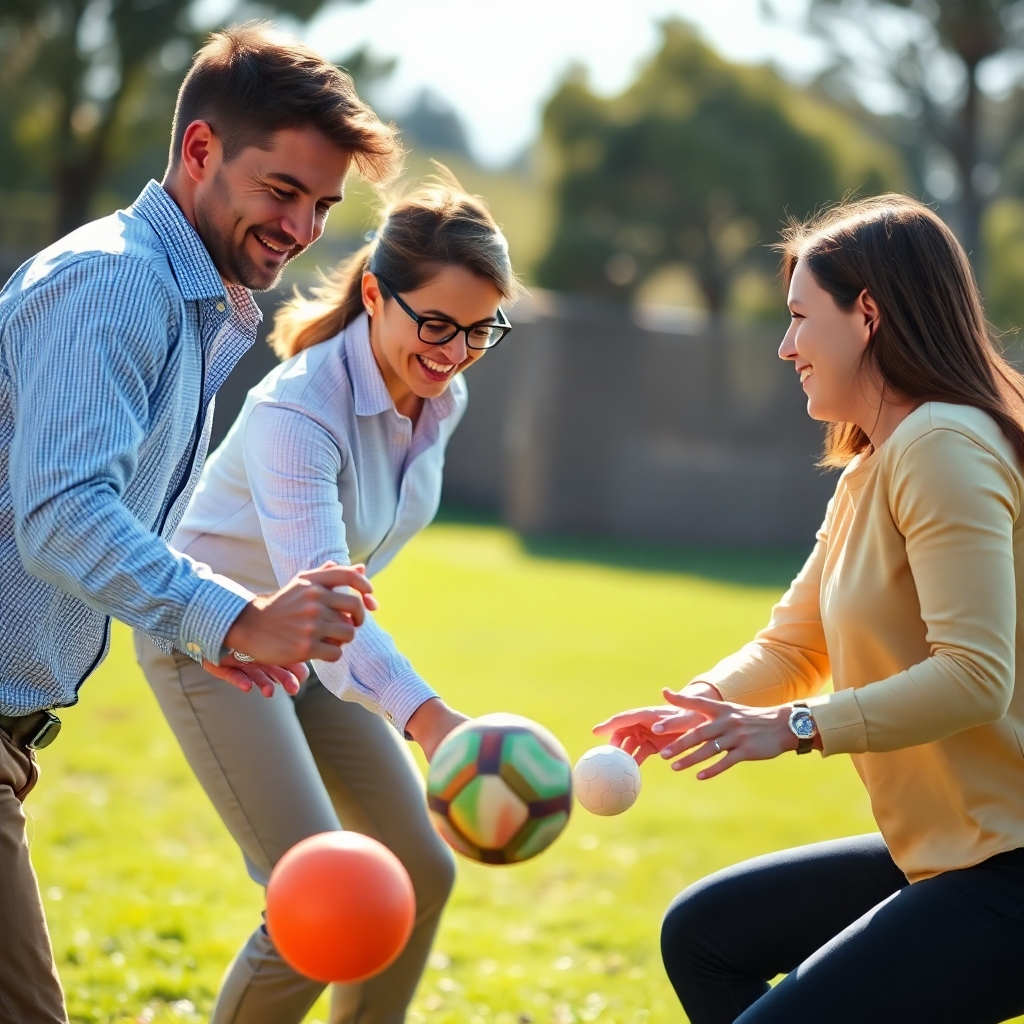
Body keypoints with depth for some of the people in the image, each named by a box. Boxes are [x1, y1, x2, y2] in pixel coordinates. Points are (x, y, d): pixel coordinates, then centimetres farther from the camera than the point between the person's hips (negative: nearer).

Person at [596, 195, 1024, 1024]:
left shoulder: (943, 445, -17)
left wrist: (798, 726, -26)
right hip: (936, 856, 11)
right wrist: (705, 706, -4)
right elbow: (790, 646, 16)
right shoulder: (868, 474, 16)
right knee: (703, 934, 17)